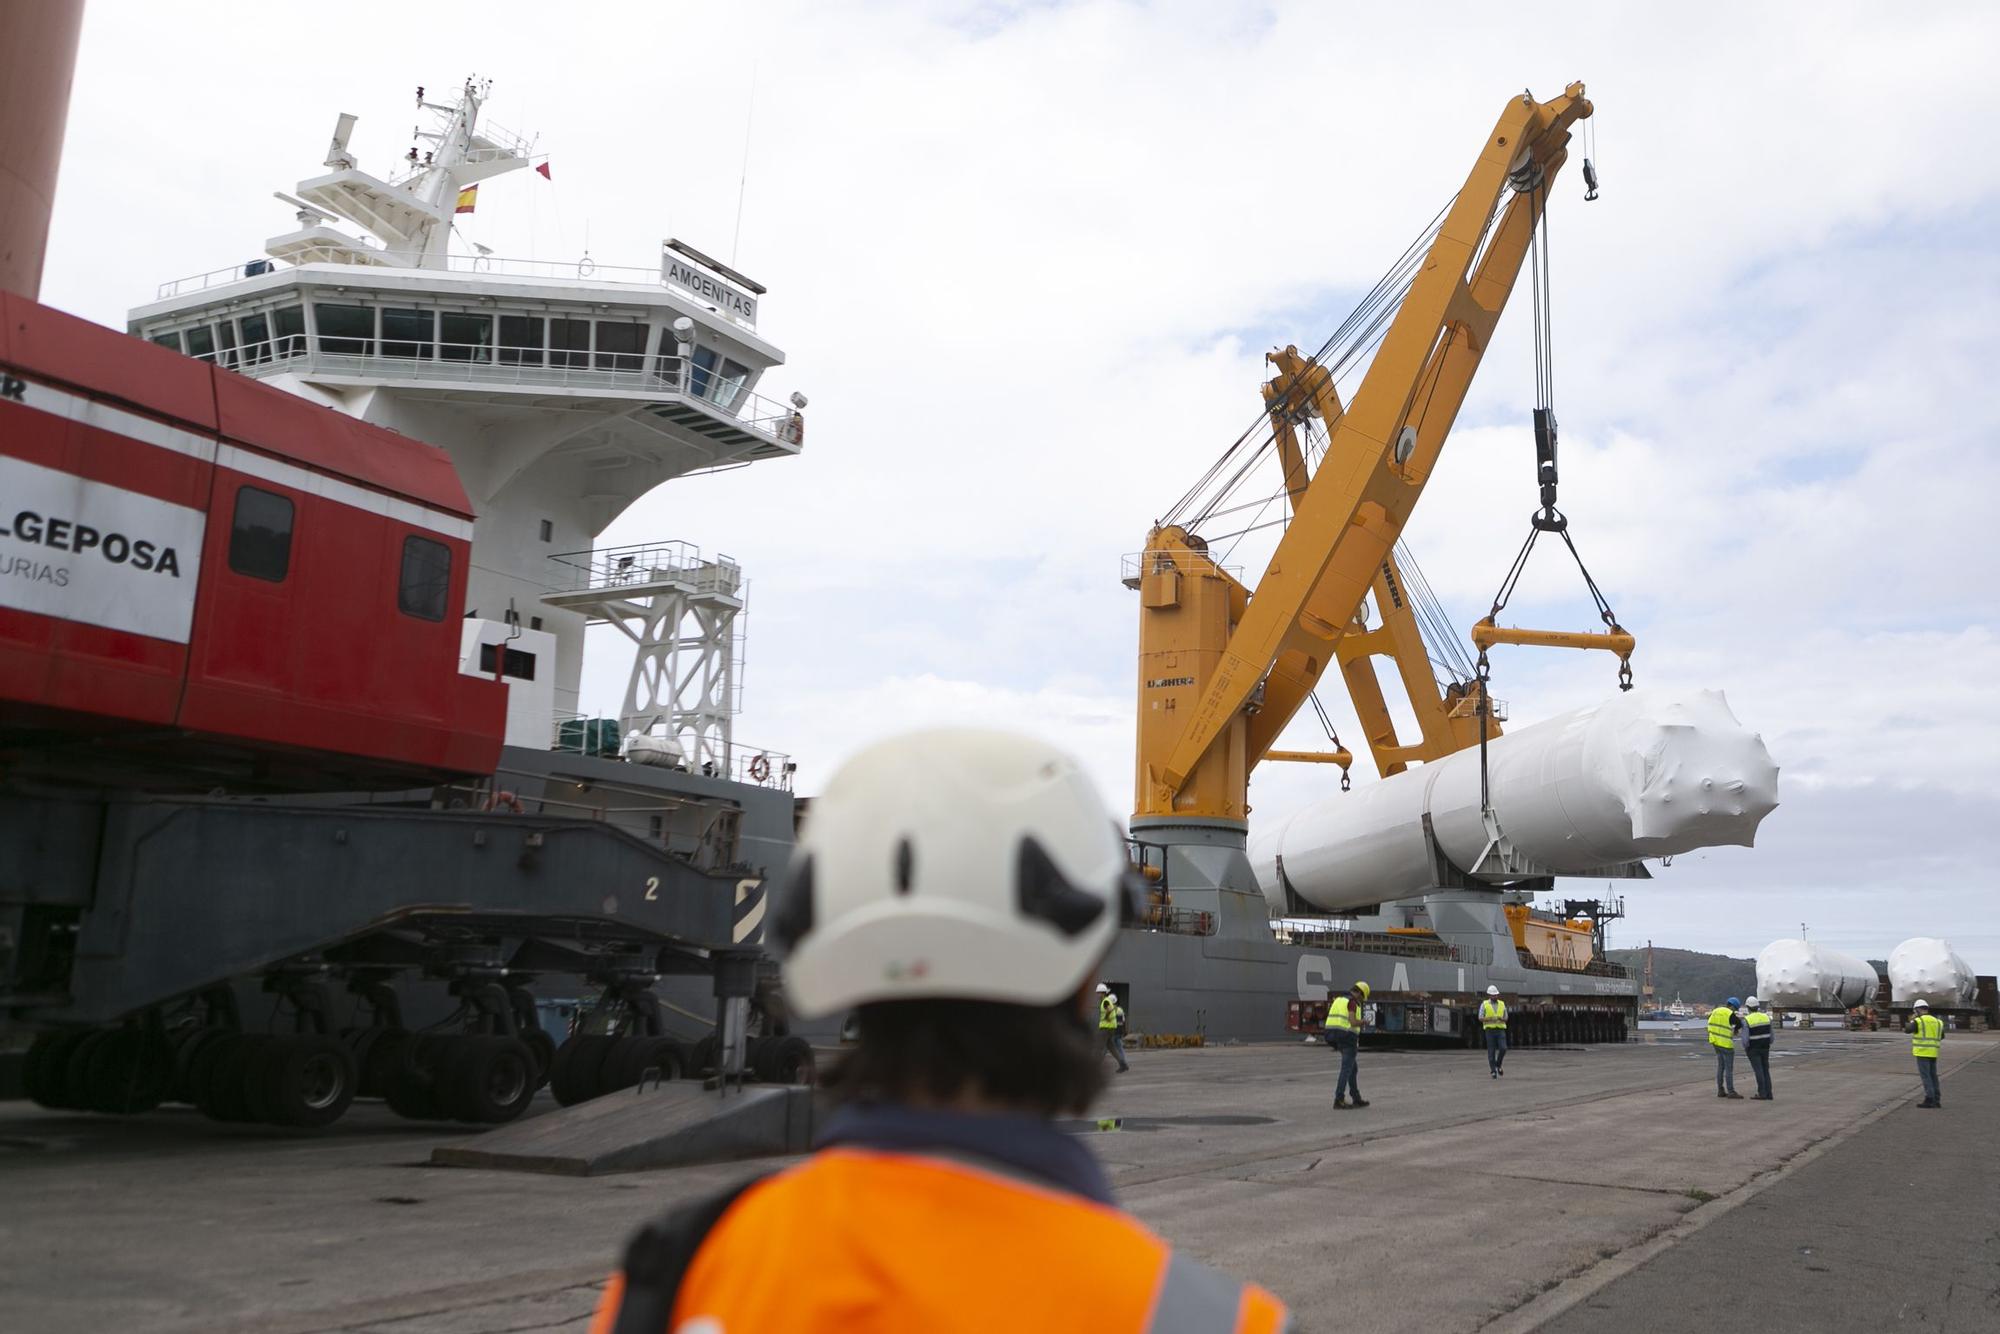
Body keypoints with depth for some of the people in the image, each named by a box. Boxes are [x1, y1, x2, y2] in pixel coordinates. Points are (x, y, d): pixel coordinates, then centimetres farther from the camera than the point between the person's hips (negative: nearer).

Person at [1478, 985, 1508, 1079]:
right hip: (1490, 1030, -2)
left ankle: (1498, 1065, 10)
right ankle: (1493, 1071, 7)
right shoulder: (1484, 1004, 1)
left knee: (1503, 1048, -15)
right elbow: (1480, 1018, -3)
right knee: (1491, 1051, -3)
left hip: (1500, 1030, 2)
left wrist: (1501, 1018, -13)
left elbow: (1506, 1019, 11)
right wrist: (1490, 1019, -20)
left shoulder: (1502, 1004, 9)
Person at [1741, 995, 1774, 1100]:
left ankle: (1762, 1094, -6)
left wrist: (1745, 1049, 2)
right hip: (1765, 1048, 5)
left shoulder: (1746, 1020, -16)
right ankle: (1768, 1094, 8)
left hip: (1753, 1049, -5)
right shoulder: (1766, 1017, 0)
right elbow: (1771, 1034, 6)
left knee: (1758, 1071, -4)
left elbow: (1745, 1038, -16)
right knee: (1765, 1070, 10)